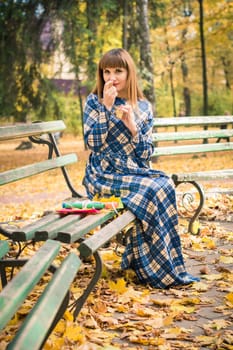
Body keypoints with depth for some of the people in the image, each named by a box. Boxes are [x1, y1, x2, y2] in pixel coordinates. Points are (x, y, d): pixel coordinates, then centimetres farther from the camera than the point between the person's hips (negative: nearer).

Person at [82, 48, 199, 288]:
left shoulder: (143, 107, 9)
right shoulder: (94, 102, 2)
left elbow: (146, 154, 3)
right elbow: (93, 143, -11)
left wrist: (132, 126, -13)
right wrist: (106, 106, -14)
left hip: (135, 172, 4)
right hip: (104, 176, -4)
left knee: (166, 185, -26)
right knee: (151, 191, -28)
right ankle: (159, 270, -16)